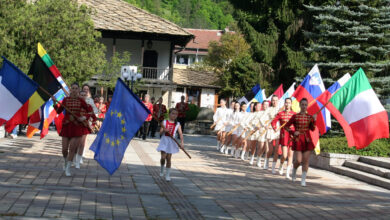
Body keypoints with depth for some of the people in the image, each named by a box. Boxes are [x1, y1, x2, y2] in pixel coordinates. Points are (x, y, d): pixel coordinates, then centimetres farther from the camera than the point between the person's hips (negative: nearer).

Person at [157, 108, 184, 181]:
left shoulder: (177, 124, 1)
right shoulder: (164, 122, 0)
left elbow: (180, 133, -8)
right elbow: (160, 133, 0)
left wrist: (182, 141, -22)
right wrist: (164, 130, -22)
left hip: (172, 142, 1)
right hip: (164, 141, -1)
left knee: (169, 158, 2)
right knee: (163, 157, -7)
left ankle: (167, 175, 12)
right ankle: (162, 170, 23)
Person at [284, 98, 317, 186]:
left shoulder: (309, 117, 5)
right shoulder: (295, 116, -2)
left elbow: (312, 129, 1)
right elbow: (286, 126, 3)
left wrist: (314, 120, -12)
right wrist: (293, 132, -10)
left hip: (307, 140, 2)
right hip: (298, 140, -2)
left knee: (306, 160, -2)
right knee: (298, 160, -6)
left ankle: (303, 179, 4)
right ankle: (294, 171, 27)